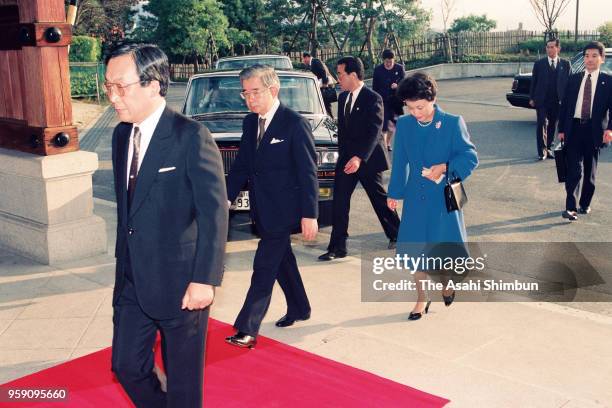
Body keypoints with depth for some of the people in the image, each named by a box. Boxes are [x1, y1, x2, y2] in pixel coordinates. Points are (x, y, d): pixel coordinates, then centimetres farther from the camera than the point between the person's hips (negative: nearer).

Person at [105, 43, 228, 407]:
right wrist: (124, 263, 17)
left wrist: (205, 280, -20)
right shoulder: (121, 134, 7)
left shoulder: (191, 136, -16)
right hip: (132, 281, 7)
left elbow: (214, 212, -17)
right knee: (127, 366, 15)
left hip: (179, 281, -6)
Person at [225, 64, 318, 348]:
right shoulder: (250, 122, 6)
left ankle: (247, 329, -2)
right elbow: (241, 165, 9)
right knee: (282, 260, 19)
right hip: (262, 208, 8)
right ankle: (299, 309, 37)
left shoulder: (295, 123, -16)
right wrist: (227, 197, -3)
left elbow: (308, 172, -15)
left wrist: (309, 215, -17)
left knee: (264, 267, -7)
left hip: (283, 208, -7)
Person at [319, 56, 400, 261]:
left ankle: (396, 235, 31)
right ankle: (338, 247, 4)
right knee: (339, 202, -1)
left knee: (380, 199, 9)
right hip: (346, 158, 6)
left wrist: (359, 158, -33)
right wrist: (342, 154, 13)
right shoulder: (343, 97, 8)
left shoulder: (373, 99, -15)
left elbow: (373, 132, -23)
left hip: (368, 159, -6)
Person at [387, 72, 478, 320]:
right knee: (416, 247, 6)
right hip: (415, 198, 3)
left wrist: (445, 167, -23)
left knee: (446, 243, 3)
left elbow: (470, 157, -8)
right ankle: (422, 299, 22)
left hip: (444, 197, -3)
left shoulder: (452, 123, -9)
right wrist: (394, 193, 12)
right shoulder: (404, 125, 1)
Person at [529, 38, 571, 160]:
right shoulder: (539, 64, 2)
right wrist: (532, 98, -1)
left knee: (552, 126, 9)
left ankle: (548, 148, 21)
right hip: (542, 100, -2)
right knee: (542, 124, -8)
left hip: (558, 101, 2)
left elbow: (569, 81, 5)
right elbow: (533, 81, 4)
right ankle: (542, 150, -3)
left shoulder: (565, 64, 5)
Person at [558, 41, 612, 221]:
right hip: (574, 128, 0)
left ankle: (584, 204, 25)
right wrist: (561, 129, 5)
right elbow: (564, 105, 10)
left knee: (590, 171, 10)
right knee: (574, 169, -7)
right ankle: (571, 207, -9)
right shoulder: (574, 79, 9)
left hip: (594, 131, 0)